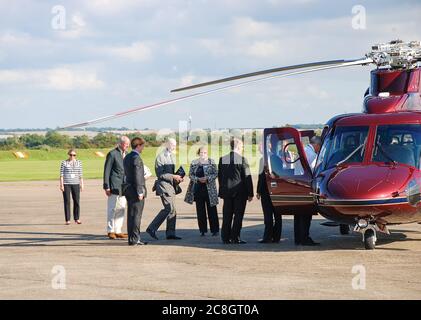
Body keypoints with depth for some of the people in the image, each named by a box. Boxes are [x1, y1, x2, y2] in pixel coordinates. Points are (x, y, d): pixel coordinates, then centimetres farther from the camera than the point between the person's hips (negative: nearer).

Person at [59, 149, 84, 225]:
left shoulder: (79, 162, 8)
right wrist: (61, 185, -7)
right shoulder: (64, 163, 1)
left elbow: (80, 174, 10)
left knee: (77, 201, -1)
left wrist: (82, 184, 6)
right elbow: (61, 174, -1)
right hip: (66, 184, -2)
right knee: (67, 202, -1)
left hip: (75, 184, 2)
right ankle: (67, 220, 3)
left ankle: (76, 219, 10)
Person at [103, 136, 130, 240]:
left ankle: (118, 231, 15)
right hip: (114, 186, -7)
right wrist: (107, 187, -13)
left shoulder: (126, 154, 14)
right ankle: (110, 231, 8)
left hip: (124, 187, 7)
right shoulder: (112, 154, -8)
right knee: (112, 209, 0)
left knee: (121, 209, 9)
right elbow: (106, 171, -9)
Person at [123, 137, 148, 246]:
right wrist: (140, 192, -17)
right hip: (136, 190, -9)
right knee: (136, 215, -6)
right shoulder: (136, 158, -15)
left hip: (128, 188, 9)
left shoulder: (127, 157, 14)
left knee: (131, 215, 11)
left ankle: (132, 238, 14)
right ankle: (134, 239, -7)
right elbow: (137, 176, -18)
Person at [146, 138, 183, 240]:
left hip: (171, 186, 9)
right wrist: (173, 176, -18)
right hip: (164, 185, -9)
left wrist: (177, 178, 7)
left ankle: (170, 233, 11)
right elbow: (160, 174, -17)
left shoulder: (172, 157, 18)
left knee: (172, 210, 7)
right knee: (169, 208, -15)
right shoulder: (160, 157, -11)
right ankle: (152, 228, -9)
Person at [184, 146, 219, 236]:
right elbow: (190, 175, 6)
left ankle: (215, 230, 4)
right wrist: (198, 179, -11)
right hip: (198, 189, 2)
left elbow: (216, 174, -2)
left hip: (209, 188, -2)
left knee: (212, 209, -1)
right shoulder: (194, 163, 8)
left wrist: (207, 178, -17)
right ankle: (202, 230, 11)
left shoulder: (211, 162, 2)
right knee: (200, 210, 4)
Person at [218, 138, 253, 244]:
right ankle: (235, 237, -1)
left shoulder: (223, 159, 5)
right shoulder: (242, 159, -10)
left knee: (227, 215, 9)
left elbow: (219, 176, 10)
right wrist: (250, 193, -4)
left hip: (226, 192, 5)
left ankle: (226, 237, 10)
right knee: (238, 215, 1)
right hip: (239, 192, -5)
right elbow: (247, 177, -9)